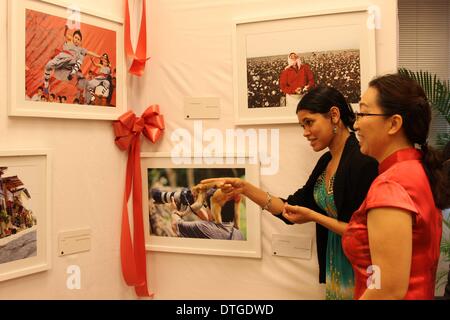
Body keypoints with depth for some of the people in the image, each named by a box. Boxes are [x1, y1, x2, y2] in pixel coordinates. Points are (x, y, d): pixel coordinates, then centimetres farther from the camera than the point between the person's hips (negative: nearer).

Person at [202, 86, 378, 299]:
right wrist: (245, 188, 1)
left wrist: (313, 216, -19)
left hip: (358, 278, -8)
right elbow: (292, 211, 8)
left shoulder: (363, 162, -20)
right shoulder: (326, 161, 7)